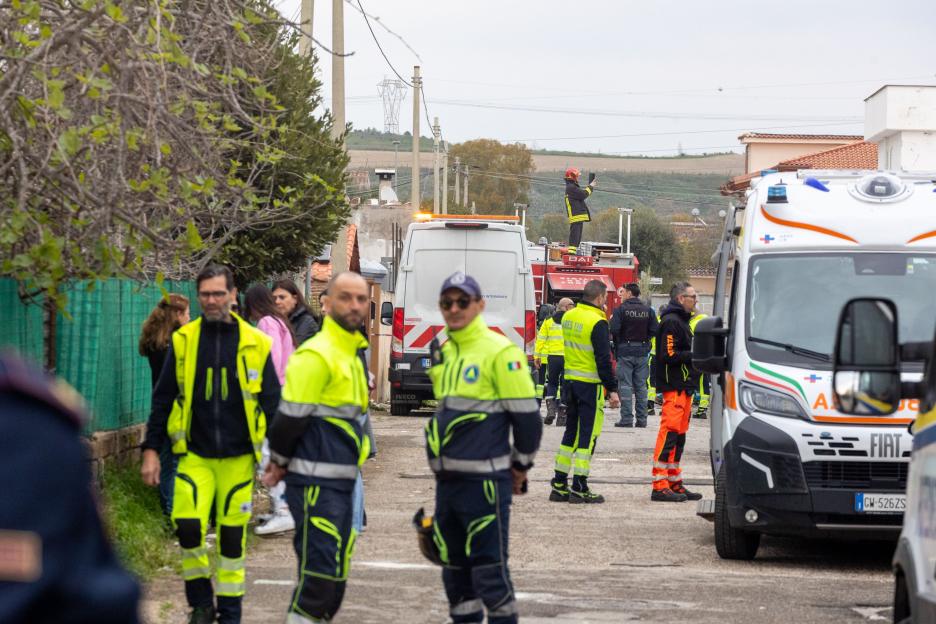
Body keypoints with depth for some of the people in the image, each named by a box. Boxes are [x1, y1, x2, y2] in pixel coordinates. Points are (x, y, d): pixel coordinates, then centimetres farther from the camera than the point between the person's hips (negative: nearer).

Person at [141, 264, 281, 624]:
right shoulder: (183, 341, 3)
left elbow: (272, 403, 6)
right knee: (188, 526, -15)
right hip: (195, 455, 0)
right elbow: (163, 399, 7)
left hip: (238, 458, 0)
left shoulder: (255, 344, 1)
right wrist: (151, 451, 2)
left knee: (232, 536, 3)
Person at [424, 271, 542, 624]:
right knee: (455, 569, 13)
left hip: (485, 480, -8)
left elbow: (527, 416, -9)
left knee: (489, 571, -7)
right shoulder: (442, 353, 12)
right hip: (447, 478, 8)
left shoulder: (499, 352, -10)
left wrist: (520, 466, 1)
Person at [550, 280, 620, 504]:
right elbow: (603, 359, -17)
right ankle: (579, 488, -1)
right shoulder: (597, 322, -15)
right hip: (590, 384, -7)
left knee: (571, 432, 15)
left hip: (570, 382, 7)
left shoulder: (568, 316, 9)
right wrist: (612, 389, -13)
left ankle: (559, 485, 16)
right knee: (587, 435, -1)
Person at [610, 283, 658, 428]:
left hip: (625, 352, -4)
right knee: (641, 386, 9)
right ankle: (641, 419, 9)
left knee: (625, 385, -1)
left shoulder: (621, 309, -9)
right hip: (642, 352, 4)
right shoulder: (648, 310, 3)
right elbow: (655, 331, -3)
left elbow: (614, 330, -17)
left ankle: (627, 418, -5)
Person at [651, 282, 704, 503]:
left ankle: (674, 483, 18)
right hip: (674, 387, -11)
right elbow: (669, 355, -20)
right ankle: (660, 486, -12)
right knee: (669, 434, -11)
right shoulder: (671, 322, -13)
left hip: (684, 387, 11)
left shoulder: (681, 321, 21)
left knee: (678, 436, 13)